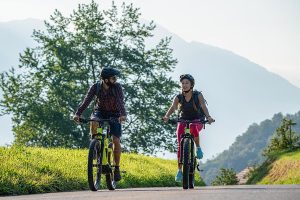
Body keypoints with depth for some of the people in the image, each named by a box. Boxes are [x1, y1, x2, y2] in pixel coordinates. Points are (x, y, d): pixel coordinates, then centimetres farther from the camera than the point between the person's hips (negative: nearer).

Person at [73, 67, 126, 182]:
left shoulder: (117, 87, -20)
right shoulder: (95, 87, -17)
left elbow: (121, 102, -32)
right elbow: (86, 101, -26)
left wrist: (123, 115, -50)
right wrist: (78, 114, -41)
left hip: (114, 114, 0)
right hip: (100, 112, 1)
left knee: (116, 141, -13)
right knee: (93, 122, -36)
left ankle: (117, 168, 2)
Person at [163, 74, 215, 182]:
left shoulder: (198, 95, -13)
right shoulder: (179, 97, -8)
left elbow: (203, 106, -29)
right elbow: (173, 107, -24)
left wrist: (208, 117, -49)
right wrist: (166, 116, -46)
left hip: (197, 120, -2)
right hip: (183, 120, 2)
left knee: (193, 127, -40)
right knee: (180, 144, -16)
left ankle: (198, 147, -15)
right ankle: (179, 170, -10)